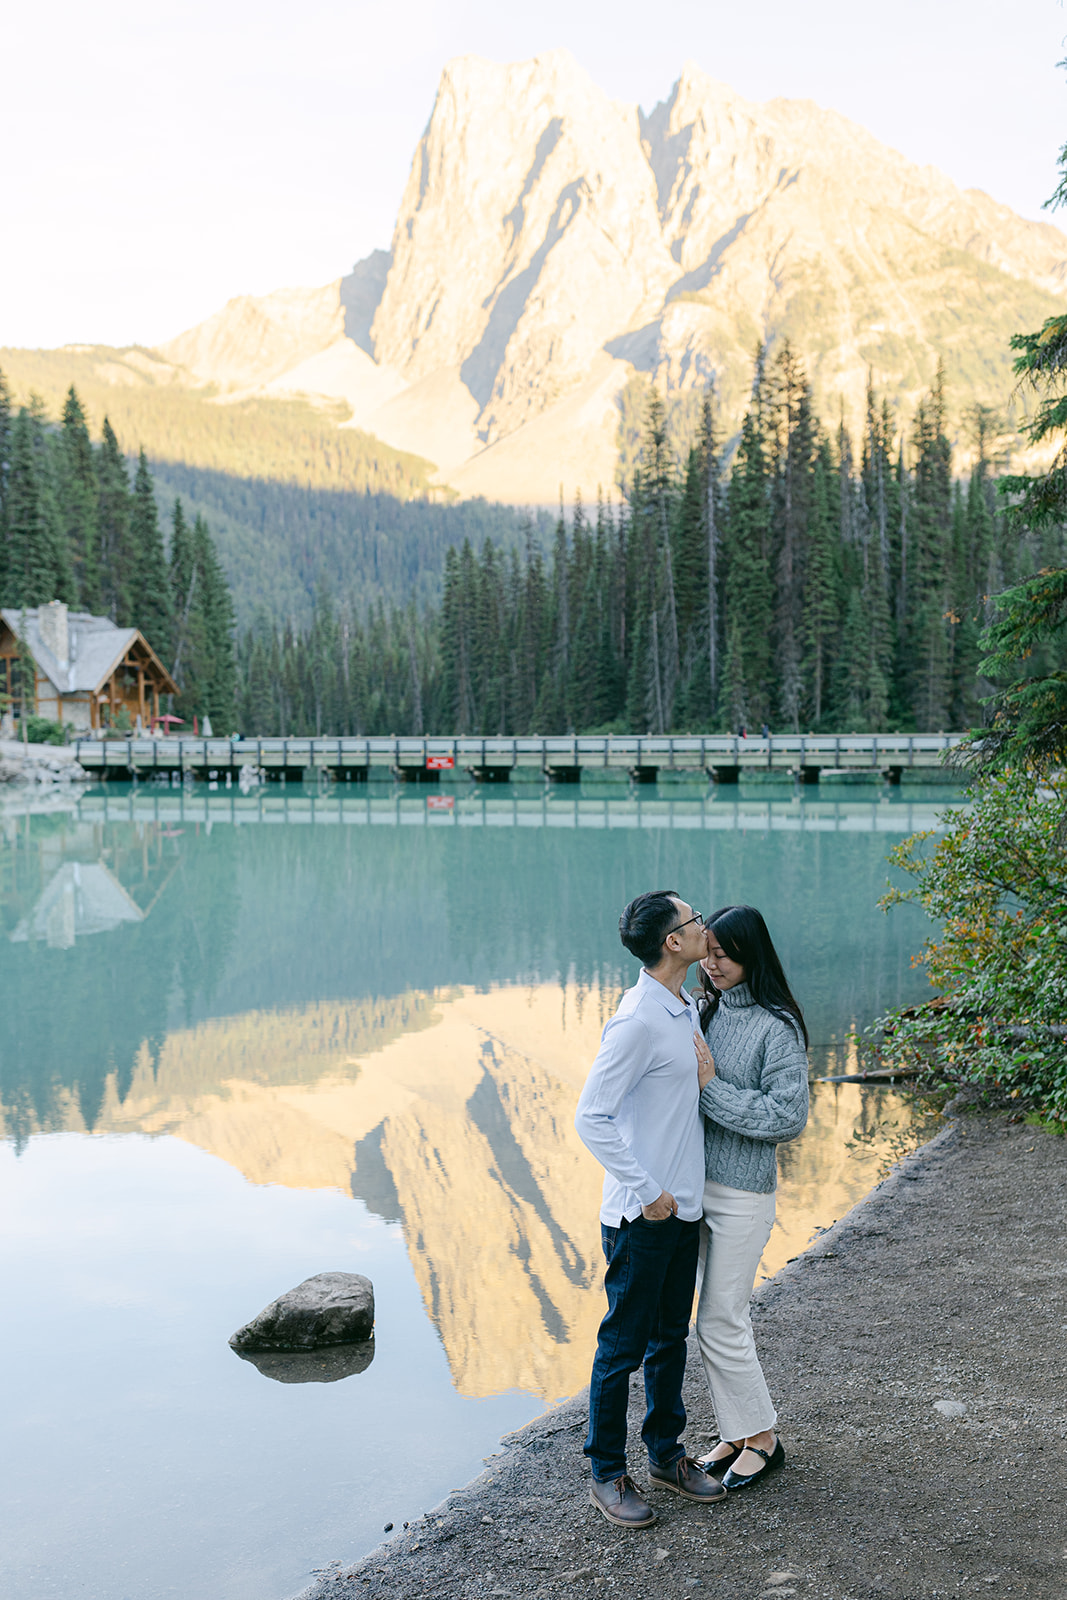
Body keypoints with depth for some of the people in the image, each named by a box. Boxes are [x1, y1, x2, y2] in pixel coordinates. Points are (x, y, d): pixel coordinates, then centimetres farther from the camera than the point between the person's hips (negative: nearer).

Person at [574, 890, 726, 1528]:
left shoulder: (688, 1010, 8)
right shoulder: (638, 1022, -20)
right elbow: (592, 1117, -21)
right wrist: (646, 1190, -19)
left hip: (683, 1209, 9)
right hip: (643, 1216, -9)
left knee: (672, 1338, 19)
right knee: (624, 1346, 4)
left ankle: (667, 1453, 34)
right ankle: (608, 1474, 16)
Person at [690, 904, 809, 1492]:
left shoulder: (776, 1026, -12)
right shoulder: (700, 1012, 6)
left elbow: (788, 1116, -17)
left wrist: (711, 1086, -18)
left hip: (742, 1192, -6)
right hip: (693, 1184, 6)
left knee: (720, 1323, -1)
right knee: (715, 1320, 14)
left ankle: (762, 1439, 18)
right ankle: (735, 1433, 28)